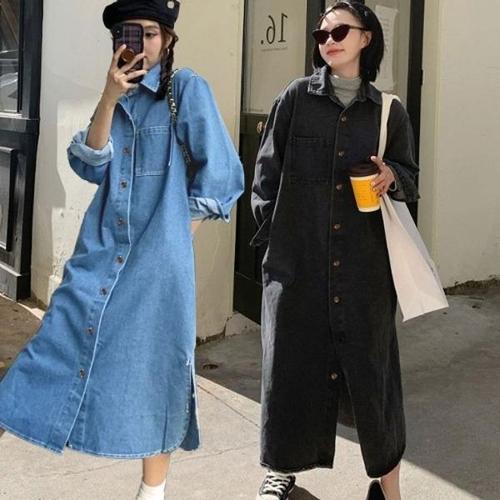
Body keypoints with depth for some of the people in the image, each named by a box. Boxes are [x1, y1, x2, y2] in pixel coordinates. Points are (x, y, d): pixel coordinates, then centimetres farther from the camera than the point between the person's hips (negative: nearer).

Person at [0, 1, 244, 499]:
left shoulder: (186, 88, -4)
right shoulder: (117, 94, 12)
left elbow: (221, 172, -6)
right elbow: (90, 166, -1)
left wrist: (185, 223, -1)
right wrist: (109, 98, -10)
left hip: (158, 254, -4)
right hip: (103, 248, 5)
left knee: (152, 363, 4)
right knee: (66, 340, -2)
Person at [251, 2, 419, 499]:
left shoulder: (389, 111, 6)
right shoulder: (295, 98, 3)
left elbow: (410, 178, 13)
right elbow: (266, 172, 5)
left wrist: (392, 177, -10)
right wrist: (271, 233, -1)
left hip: (364, 263, 0)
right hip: (298, 259, 0)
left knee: (370, 361, 3)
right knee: (291, 361, 6)